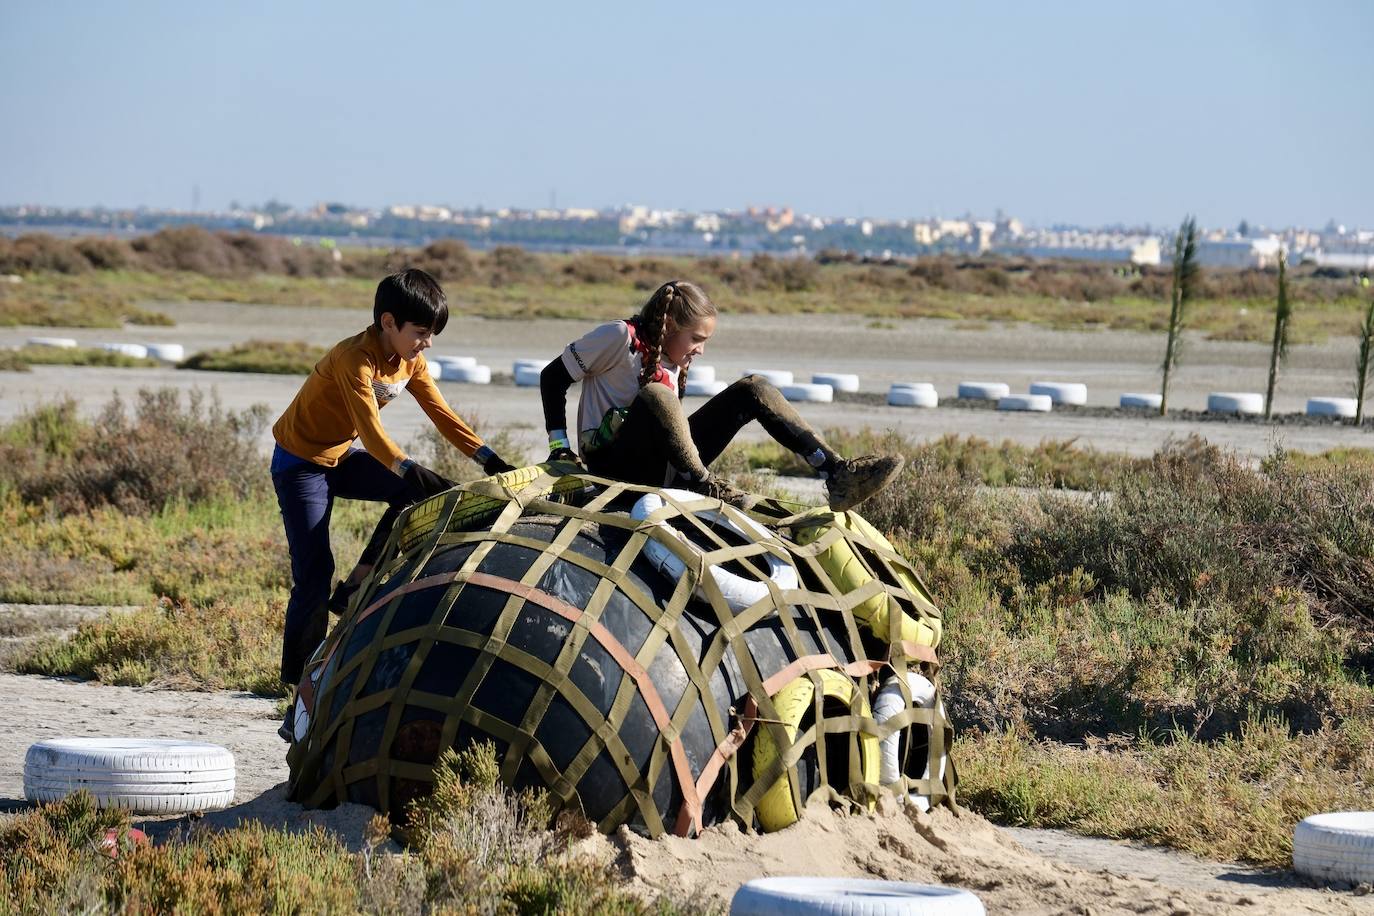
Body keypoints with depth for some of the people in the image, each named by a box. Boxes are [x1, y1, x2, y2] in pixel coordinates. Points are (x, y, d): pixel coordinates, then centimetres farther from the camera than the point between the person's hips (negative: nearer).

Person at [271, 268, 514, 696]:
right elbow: (371, 431, -37)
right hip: (300, 463, -8)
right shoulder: (354, 359, -28)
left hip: (342, 457, 8)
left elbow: (441, 414, -2)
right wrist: (409, 470, -51)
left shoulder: (410, 361, -3)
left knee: (426, 493, -11)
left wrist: (488, 458, -12)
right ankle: (298, 675, -4)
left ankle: (355, 588, -4)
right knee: (314, 572, -12)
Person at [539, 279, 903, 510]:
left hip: (666, 468, 8)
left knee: (753, 389, -4)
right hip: (614, 463, -8)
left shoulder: (674, 359, 13)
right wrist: (559, 446, -11)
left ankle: (837, 473, -19)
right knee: (655, 394, -38)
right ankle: (703, 485, -40)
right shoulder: (620, 338, -10)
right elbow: (553, 378, -6)